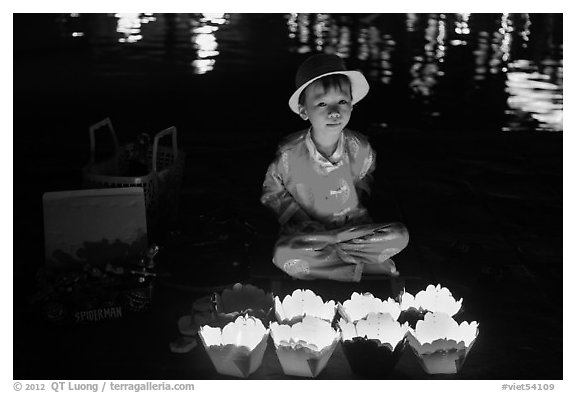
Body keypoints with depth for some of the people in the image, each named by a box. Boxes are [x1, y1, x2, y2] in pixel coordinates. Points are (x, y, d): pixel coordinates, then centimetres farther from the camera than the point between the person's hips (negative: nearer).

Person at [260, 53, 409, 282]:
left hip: (351, 228, 2)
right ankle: (366, 266, -22)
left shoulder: (360, 149, -9)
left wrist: (356, 216, -2)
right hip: (307, 230, -2)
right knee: (284, 256, -34)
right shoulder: (289, 154, -16)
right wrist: (308, 226, -14)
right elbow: (272, 192, -3)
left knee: (399, 236, -21)